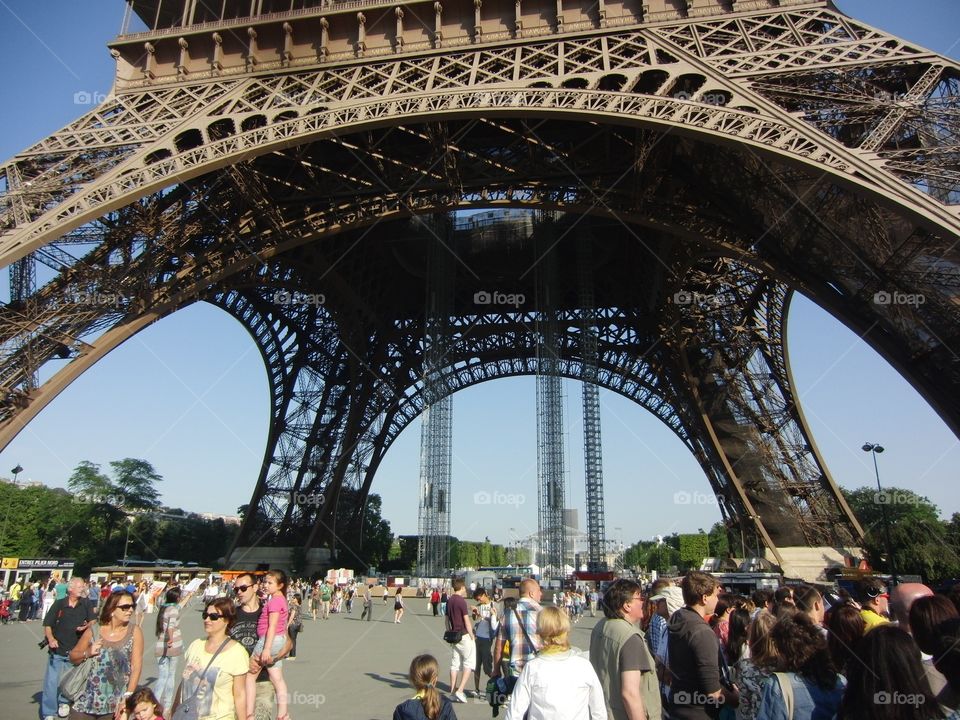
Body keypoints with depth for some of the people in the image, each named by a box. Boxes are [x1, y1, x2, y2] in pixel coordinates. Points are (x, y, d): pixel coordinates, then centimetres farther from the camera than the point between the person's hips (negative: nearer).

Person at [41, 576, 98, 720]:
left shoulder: (86, 603, 0)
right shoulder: (59, 604, -4)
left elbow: (93, 620, -1)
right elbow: (47, 624, 0)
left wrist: (87, 625, -22)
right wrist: (50, 638, -15)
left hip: (75, 650, 2)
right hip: (57, 649, -2)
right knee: (51, 681, -3)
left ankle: (64, 702, 37)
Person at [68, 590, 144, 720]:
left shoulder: (134, 631, -4)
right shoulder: (93, 631, 0)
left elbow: (136, 666, -8)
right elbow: (73, 657, 11)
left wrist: (128, 696, -15)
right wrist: (87, 653, -9)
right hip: (86, 702, 1)